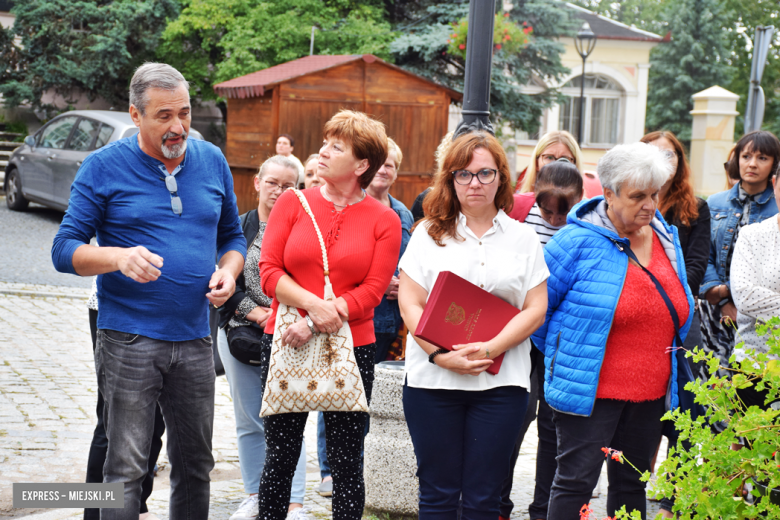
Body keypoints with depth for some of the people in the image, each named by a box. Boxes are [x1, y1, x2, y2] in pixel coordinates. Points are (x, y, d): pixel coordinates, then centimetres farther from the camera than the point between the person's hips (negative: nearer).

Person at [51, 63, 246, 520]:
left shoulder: (212, 161, 9)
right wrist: (119, 256, -24)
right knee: (126, 467, -6)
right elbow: (65, 250, -5)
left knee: (196, 464, 12)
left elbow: (232, 236, 19)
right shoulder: (104, 167, -4)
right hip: (129, 339, -4)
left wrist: (228, 272, -3)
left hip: (195, 339, 4)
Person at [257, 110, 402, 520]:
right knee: (279, 458, 8)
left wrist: (313, 325, -15)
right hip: (286, 346, 1)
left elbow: (372, 291, -7)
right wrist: (314, 304, -17)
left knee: (347, 463, 5)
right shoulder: (293, 203, 4)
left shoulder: (383, 220, -1)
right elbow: (269, 272, -2)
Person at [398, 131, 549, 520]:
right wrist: (442, 355, -14)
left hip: (501, 383, 0)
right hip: (432, 380, 0)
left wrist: (490, 349, -12)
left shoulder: (523, 237, 9)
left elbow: (536, 309, 3)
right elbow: (410, 303, 1)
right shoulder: (429, 233, 7)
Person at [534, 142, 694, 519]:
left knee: (632, 483, 16)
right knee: (576, 481, -2)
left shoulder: (667, 239, 7)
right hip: (590, 390, -6)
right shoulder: (578, 241, -13)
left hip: (651, 391, 6)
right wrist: (564, 357, 2)